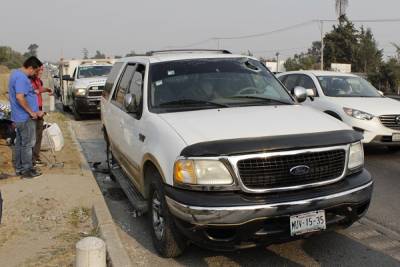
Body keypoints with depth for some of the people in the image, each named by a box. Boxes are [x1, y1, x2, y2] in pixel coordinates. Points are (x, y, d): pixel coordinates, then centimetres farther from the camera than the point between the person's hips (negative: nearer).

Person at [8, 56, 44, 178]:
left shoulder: (15, 74, 14)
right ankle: (27, 170, 7)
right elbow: (20, 97, -30)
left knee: (19, 143, 15)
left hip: (18, 117, 10)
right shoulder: (21, 77, -19)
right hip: (25, 117, -10)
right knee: (27, 144, -1)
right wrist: (31, 112, -20)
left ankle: (19, 168, 24)